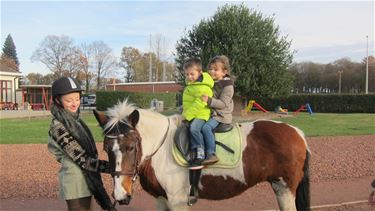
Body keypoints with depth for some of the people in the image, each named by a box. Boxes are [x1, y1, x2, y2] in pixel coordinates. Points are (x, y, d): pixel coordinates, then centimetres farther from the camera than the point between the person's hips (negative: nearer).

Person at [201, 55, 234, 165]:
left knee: (206, 127, -30)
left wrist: (209, 100, -30)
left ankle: (211, 154, -28)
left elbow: (223, 103, -19)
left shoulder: (227, 85, -10)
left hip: (221, 115, -8)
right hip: (210, 113, 8)